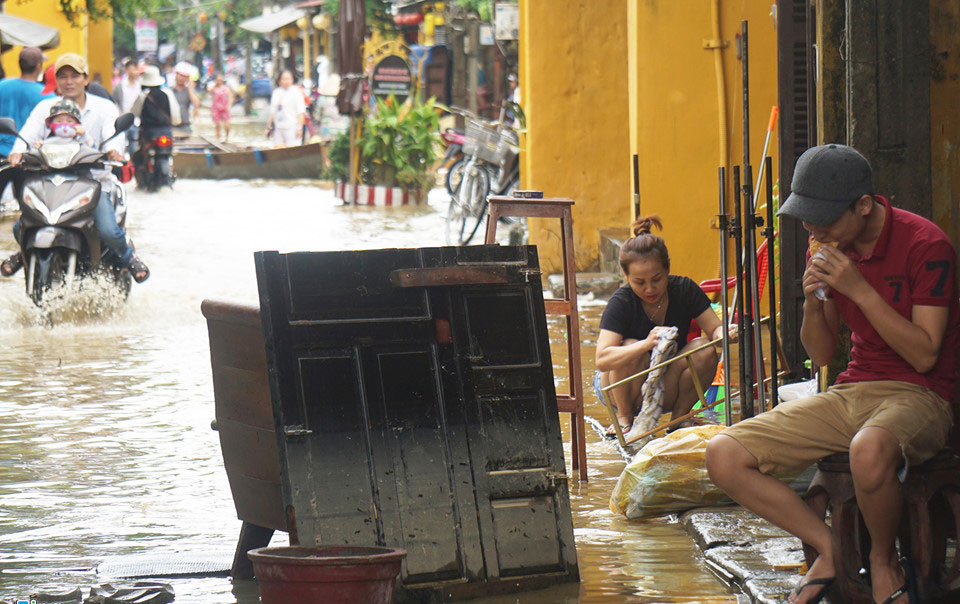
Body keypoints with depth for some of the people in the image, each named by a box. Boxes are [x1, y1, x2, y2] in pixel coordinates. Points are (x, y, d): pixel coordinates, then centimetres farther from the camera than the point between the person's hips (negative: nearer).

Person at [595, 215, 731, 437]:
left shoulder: (684, 290, -12)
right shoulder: (621, 302, -22)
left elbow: (715, 328, -10)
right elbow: (602, 359, -34)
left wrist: (724, 334, -37)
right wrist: (646, 344, -51)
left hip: (667, 389, 3)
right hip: (621, 389, -3)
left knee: (705, 350, -22)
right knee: (631, 348, -33)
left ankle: (679, 416, -3)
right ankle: (624, 418, -9)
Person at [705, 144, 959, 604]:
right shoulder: (830, 250, 7)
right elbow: (821, 355, 13)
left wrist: (860, 290, -21)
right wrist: (813, 304, -8)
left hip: (916, 394, -7)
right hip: (850, 392, 7)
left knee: (869, 451, -43)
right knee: (723, 456, -11)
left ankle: (884, 560, -13)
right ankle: (832, 549, -2)